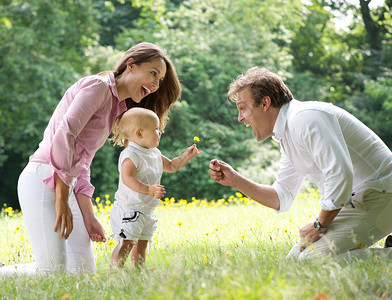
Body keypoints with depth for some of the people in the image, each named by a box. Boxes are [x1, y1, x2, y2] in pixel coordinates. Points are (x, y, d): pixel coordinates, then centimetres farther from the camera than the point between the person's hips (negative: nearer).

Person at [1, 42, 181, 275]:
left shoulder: (117, 108, 21)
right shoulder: (98, 86, -6)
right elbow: (64, 135, -18)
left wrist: (89, 218, 8)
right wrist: (62, 201, -18)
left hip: (65, 184, 9)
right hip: (43, 179, -9)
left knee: (84, 273, 3)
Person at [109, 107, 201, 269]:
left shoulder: (154, 153, 13)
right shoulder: (131, 155, -17)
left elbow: (171, 166, 27)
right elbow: (127, 178, -28)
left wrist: (186, 156, 13)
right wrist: (149, 189, -36)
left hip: (147, 210, 9)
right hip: (129, 209, -9)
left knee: (142, 243, 14)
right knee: (127, 242, -15)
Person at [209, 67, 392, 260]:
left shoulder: (305, 118, -19)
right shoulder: (286, 136, 14)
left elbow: (340, 173, -29)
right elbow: (282, 197, 20)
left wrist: (319, 226, -18)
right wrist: (235, 180, 10)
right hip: (355, 200, 10)